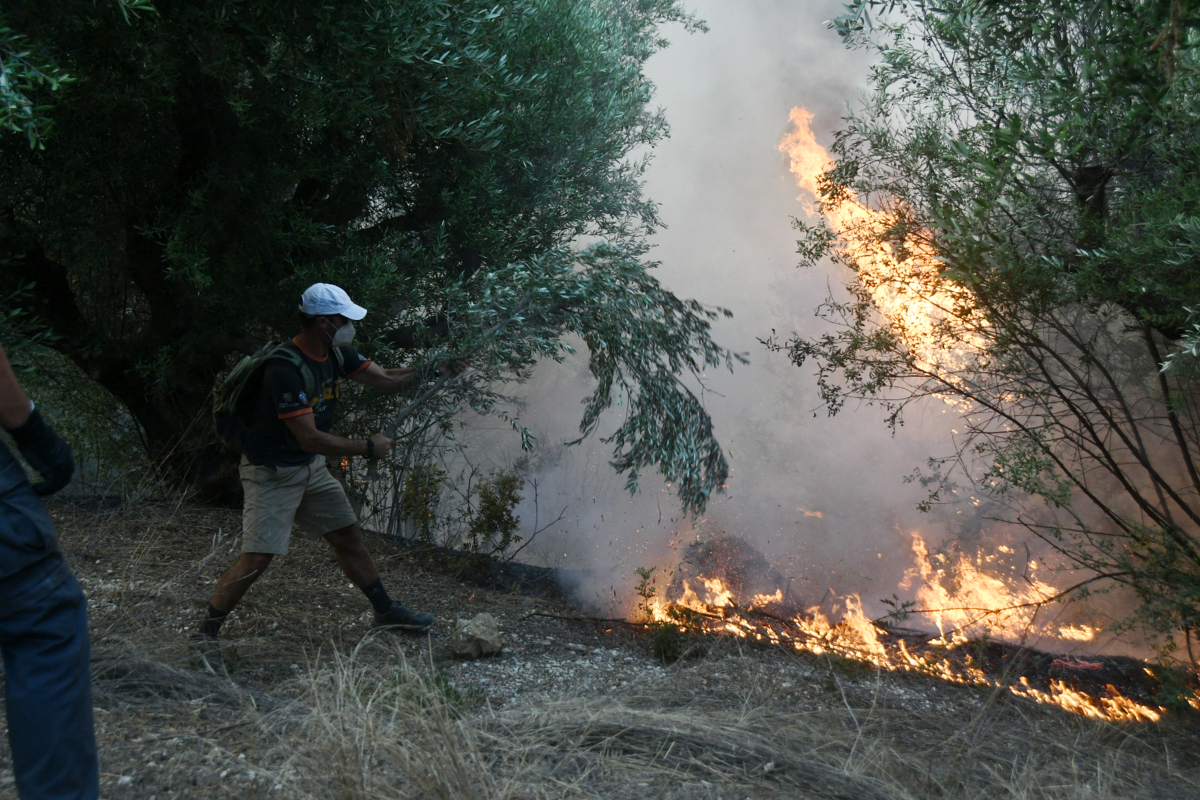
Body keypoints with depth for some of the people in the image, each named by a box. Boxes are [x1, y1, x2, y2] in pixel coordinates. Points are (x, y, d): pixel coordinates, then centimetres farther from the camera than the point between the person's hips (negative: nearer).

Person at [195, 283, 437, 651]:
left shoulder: (336, 354, -1)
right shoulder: (286, 369, -28)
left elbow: (387, 379, 8)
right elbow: (309, 438, -29)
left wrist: (437, 368, -1)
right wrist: (369, 448, -20)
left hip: (311, 468, 8)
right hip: (272, 472, -8)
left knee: (348, 536, 12)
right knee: (258, 557, -10)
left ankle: (385, 610, 24)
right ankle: (204, 634, 5)